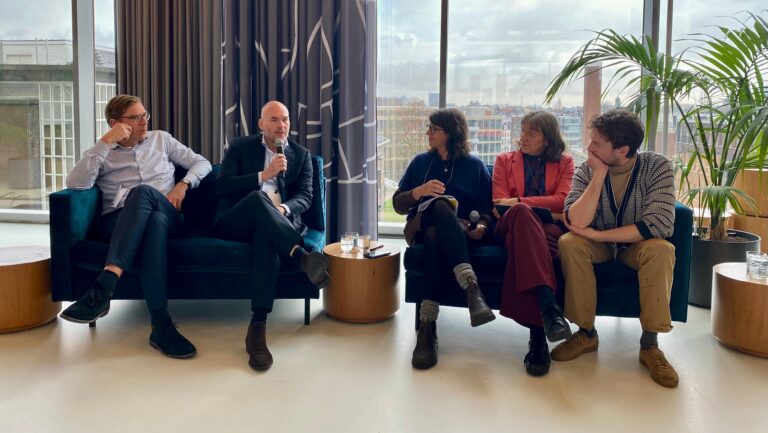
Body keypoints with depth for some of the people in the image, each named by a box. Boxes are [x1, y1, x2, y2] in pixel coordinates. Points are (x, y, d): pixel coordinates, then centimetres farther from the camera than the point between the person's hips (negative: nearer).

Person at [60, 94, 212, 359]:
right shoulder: (103, 153, 14)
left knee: (142, 192, -37)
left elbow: (202, 163, 21)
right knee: (154, 221, -40)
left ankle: (104, 286, -49)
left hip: (167, 216, 1)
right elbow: (75, 184, -5)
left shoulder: (161, 139, 21)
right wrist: (106, 142, -8)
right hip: (118, 223, -1)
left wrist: (183, 185, 0)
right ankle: (162, 324, -49)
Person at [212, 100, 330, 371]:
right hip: (234, 223, -1)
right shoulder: (240, 148, 12)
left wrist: (283, 209, -17)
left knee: (267, 237, -38)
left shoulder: (301, 154, 17)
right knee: (258, 197, -36)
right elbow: (222, 187, -2)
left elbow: (305, 196, 6)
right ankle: (302, 256, -48)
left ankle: (258, 327, -45)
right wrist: (264, 175, -12)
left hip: (271, 225, 1)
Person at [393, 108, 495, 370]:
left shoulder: (474, 166, 14)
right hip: (422, 228, 1)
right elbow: (398, 205, 13)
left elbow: (488, 207, 9)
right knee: (440, 206, -37)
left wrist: (481, 226, -13)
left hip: (460, 233, -1)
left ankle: (427, 326, -50)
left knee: (435, 236, -40)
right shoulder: (420, 162, 19)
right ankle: (471, 287, -53)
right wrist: (419, 192, -7)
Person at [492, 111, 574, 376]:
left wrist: (519, 202, -5)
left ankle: (537, 336, -53)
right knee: (521, 214, -41)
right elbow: (500, 204, 12)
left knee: (522, 244, -41)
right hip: (515, 223, 1)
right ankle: (548, 306, -57)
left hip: (550, 226, 0)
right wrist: (523, 209, -11)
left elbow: (562, 200, 5)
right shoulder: (504, 160, 25)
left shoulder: (564, 162, 23)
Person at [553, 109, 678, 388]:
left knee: (661, 249, -34)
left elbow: (659, 225, -28)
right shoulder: (588, 170, -14)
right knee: (569, 243, -29)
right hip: (599, 245, 2)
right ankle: (586, 333, -16)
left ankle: (649, 344, -23)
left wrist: (597, 234, -28)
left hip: (637, 244, -1)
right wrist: (600, 174, -30)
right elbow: (577, 223, -27)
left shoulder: (657, 167, -18)